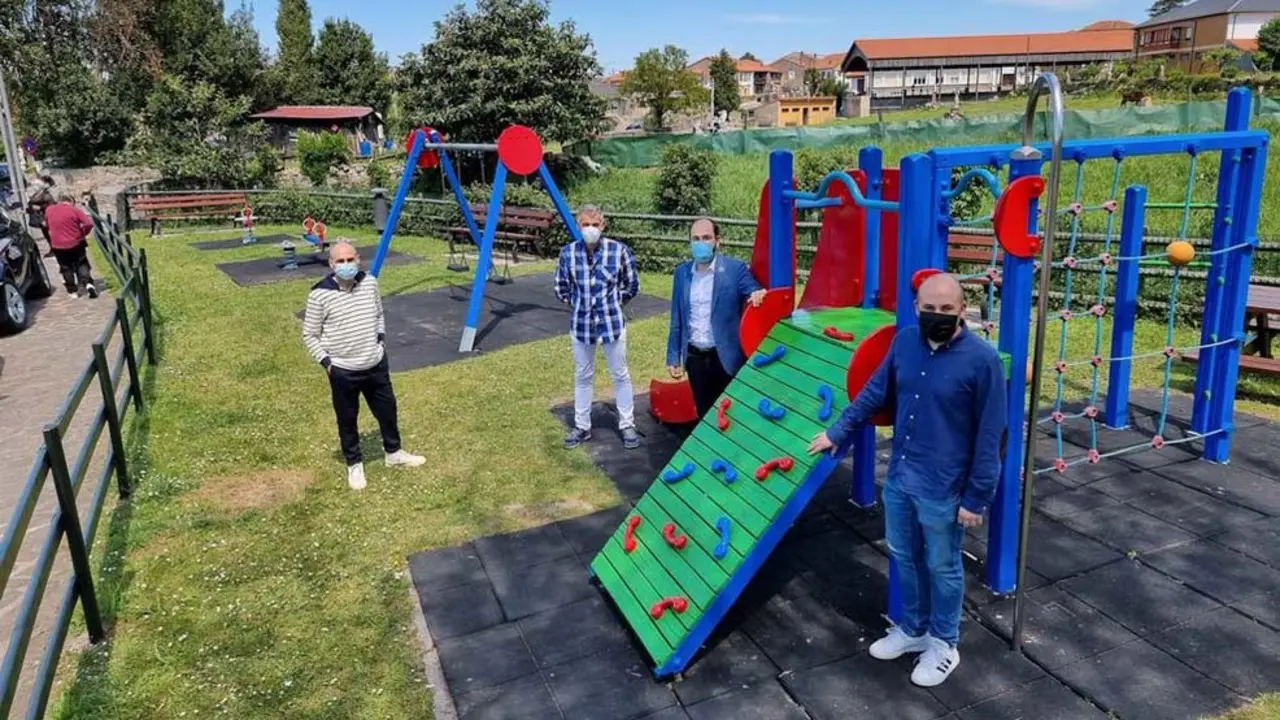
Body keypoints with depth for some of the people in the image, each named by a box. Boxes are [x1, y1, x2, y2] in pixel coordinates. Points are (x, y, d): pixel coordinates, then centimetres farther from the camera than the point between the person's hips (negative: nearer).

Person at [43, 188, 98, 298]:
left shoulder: (48, 210, 1)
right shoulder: (75, 210, -8)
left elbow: (47, 225, 15)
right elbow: (89, 224, -18)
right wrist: (82, 234, -3)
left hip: (58, 245, 1)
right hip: (76, 243, -1)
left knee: (66, 268, 14)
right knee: (81, 264, 12)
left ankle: (72, 290, 17)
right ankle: (88, 283, -8)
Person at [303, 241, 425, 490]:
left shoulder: (370, 282, -4)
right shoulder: (320, 295, -17)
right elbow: (309, 334, -7)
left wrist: (381, 339, 8)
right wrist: (325, 362, -12)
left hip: (376, 365, 4)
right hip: (343, 371, -4)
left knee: (387, 410, 19)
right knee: (347, 420, 13)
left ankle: (394, 453, 42)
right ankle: (354, 464, 35)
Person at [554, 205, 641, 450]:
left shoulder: (619, 250, -12)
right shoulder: (568, 253, -6)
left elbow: (632, 286, 1)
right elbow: (560, 289, 9)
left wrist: (614, 301, 3)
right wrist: (577, 303, 4)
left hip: (612, 322, -2)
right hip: (580, 323, 2)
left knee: (620, 375, 11)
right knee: (582, 377, 15)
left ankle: (627, 426, 25)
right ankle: (582, 427, 29)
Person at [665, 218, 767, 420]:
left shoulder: (735, 268, -7)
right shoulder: (682, 272, 5)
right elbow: (677, 319, 8)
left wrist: (758, 294, -37)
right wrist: (673, 356, 7)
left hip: (725, 357, -4)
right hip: (695, 357, 4)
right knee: (703, 412, 15)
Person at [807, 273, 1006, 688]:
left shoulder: (982, 359, -18)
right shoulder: (904, 342, -2)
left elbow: (989, 436, -14)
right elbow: (874, 393, 12)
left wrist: (976, 497, -12)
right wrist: (837, 431, 16)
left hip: (943, 489, -5)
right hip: (898, 478, 6)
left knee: (942, 568, 14)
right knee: (904, 558, 21)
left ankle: (943, 644, 36)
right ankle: (912, 630, 42)